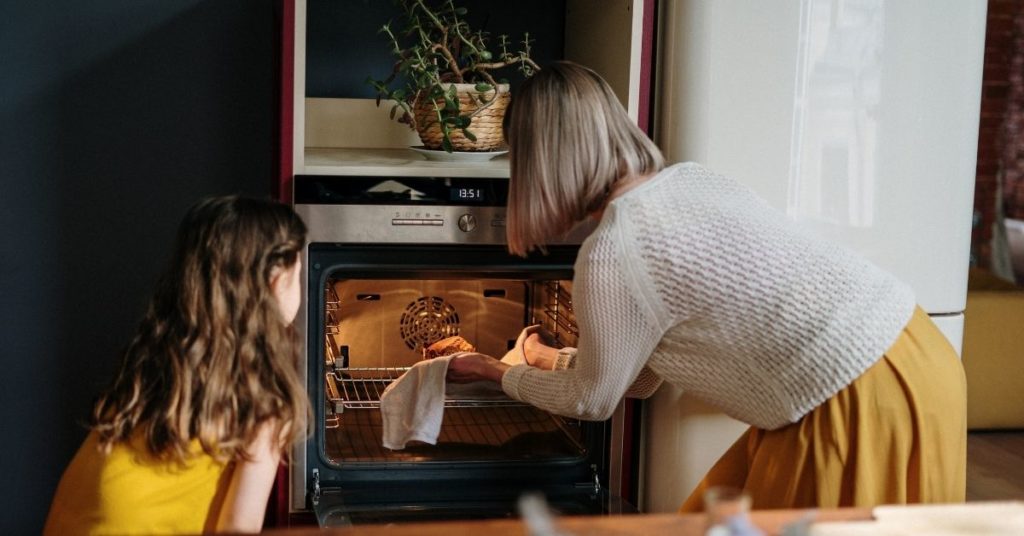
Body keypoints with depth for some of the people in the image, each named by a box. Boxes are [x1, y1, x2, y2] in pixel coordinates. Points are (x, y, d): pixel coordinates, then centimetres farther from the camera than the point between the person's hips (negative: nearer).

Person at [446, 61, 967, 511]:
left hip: (864, 405, -8)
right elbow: (644, 368, 21)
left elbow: (592, 399, 3)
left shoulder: (611, 254, -16)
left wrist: (500, 373, 20)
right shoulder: (688, 179, 10)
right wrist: (553, 361, 37)